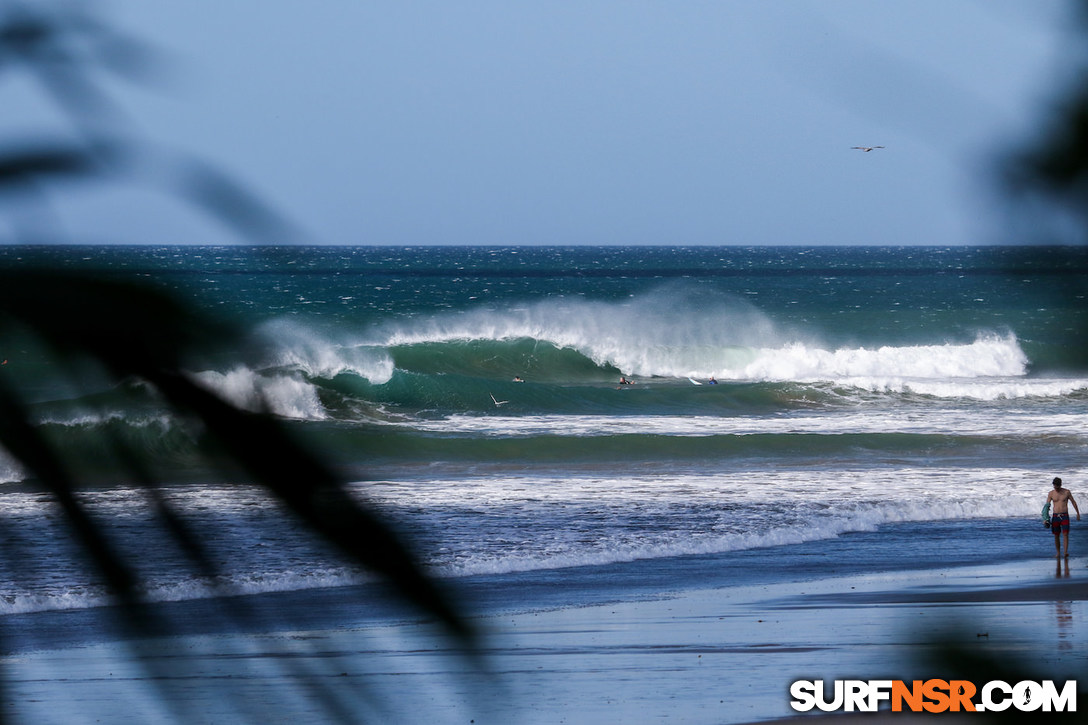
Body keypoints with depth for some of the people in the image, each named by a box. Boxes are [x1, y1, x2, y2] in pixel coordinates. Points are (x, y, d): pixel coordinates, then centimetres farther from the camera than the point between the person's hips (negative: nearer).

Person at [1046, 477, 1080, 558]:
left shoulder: (1067, 492, 1)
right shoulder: (1051, 494, 3)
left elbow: (1073, 502, 11)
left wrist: (1078, 513, 13)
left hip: (1065, 516, -2)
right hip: (1055, 516, 2)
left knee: (1065, 534, -14)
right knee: (1056, 536, 5)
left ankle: (1066, 552, -20)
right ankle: (1058, 553, 15)